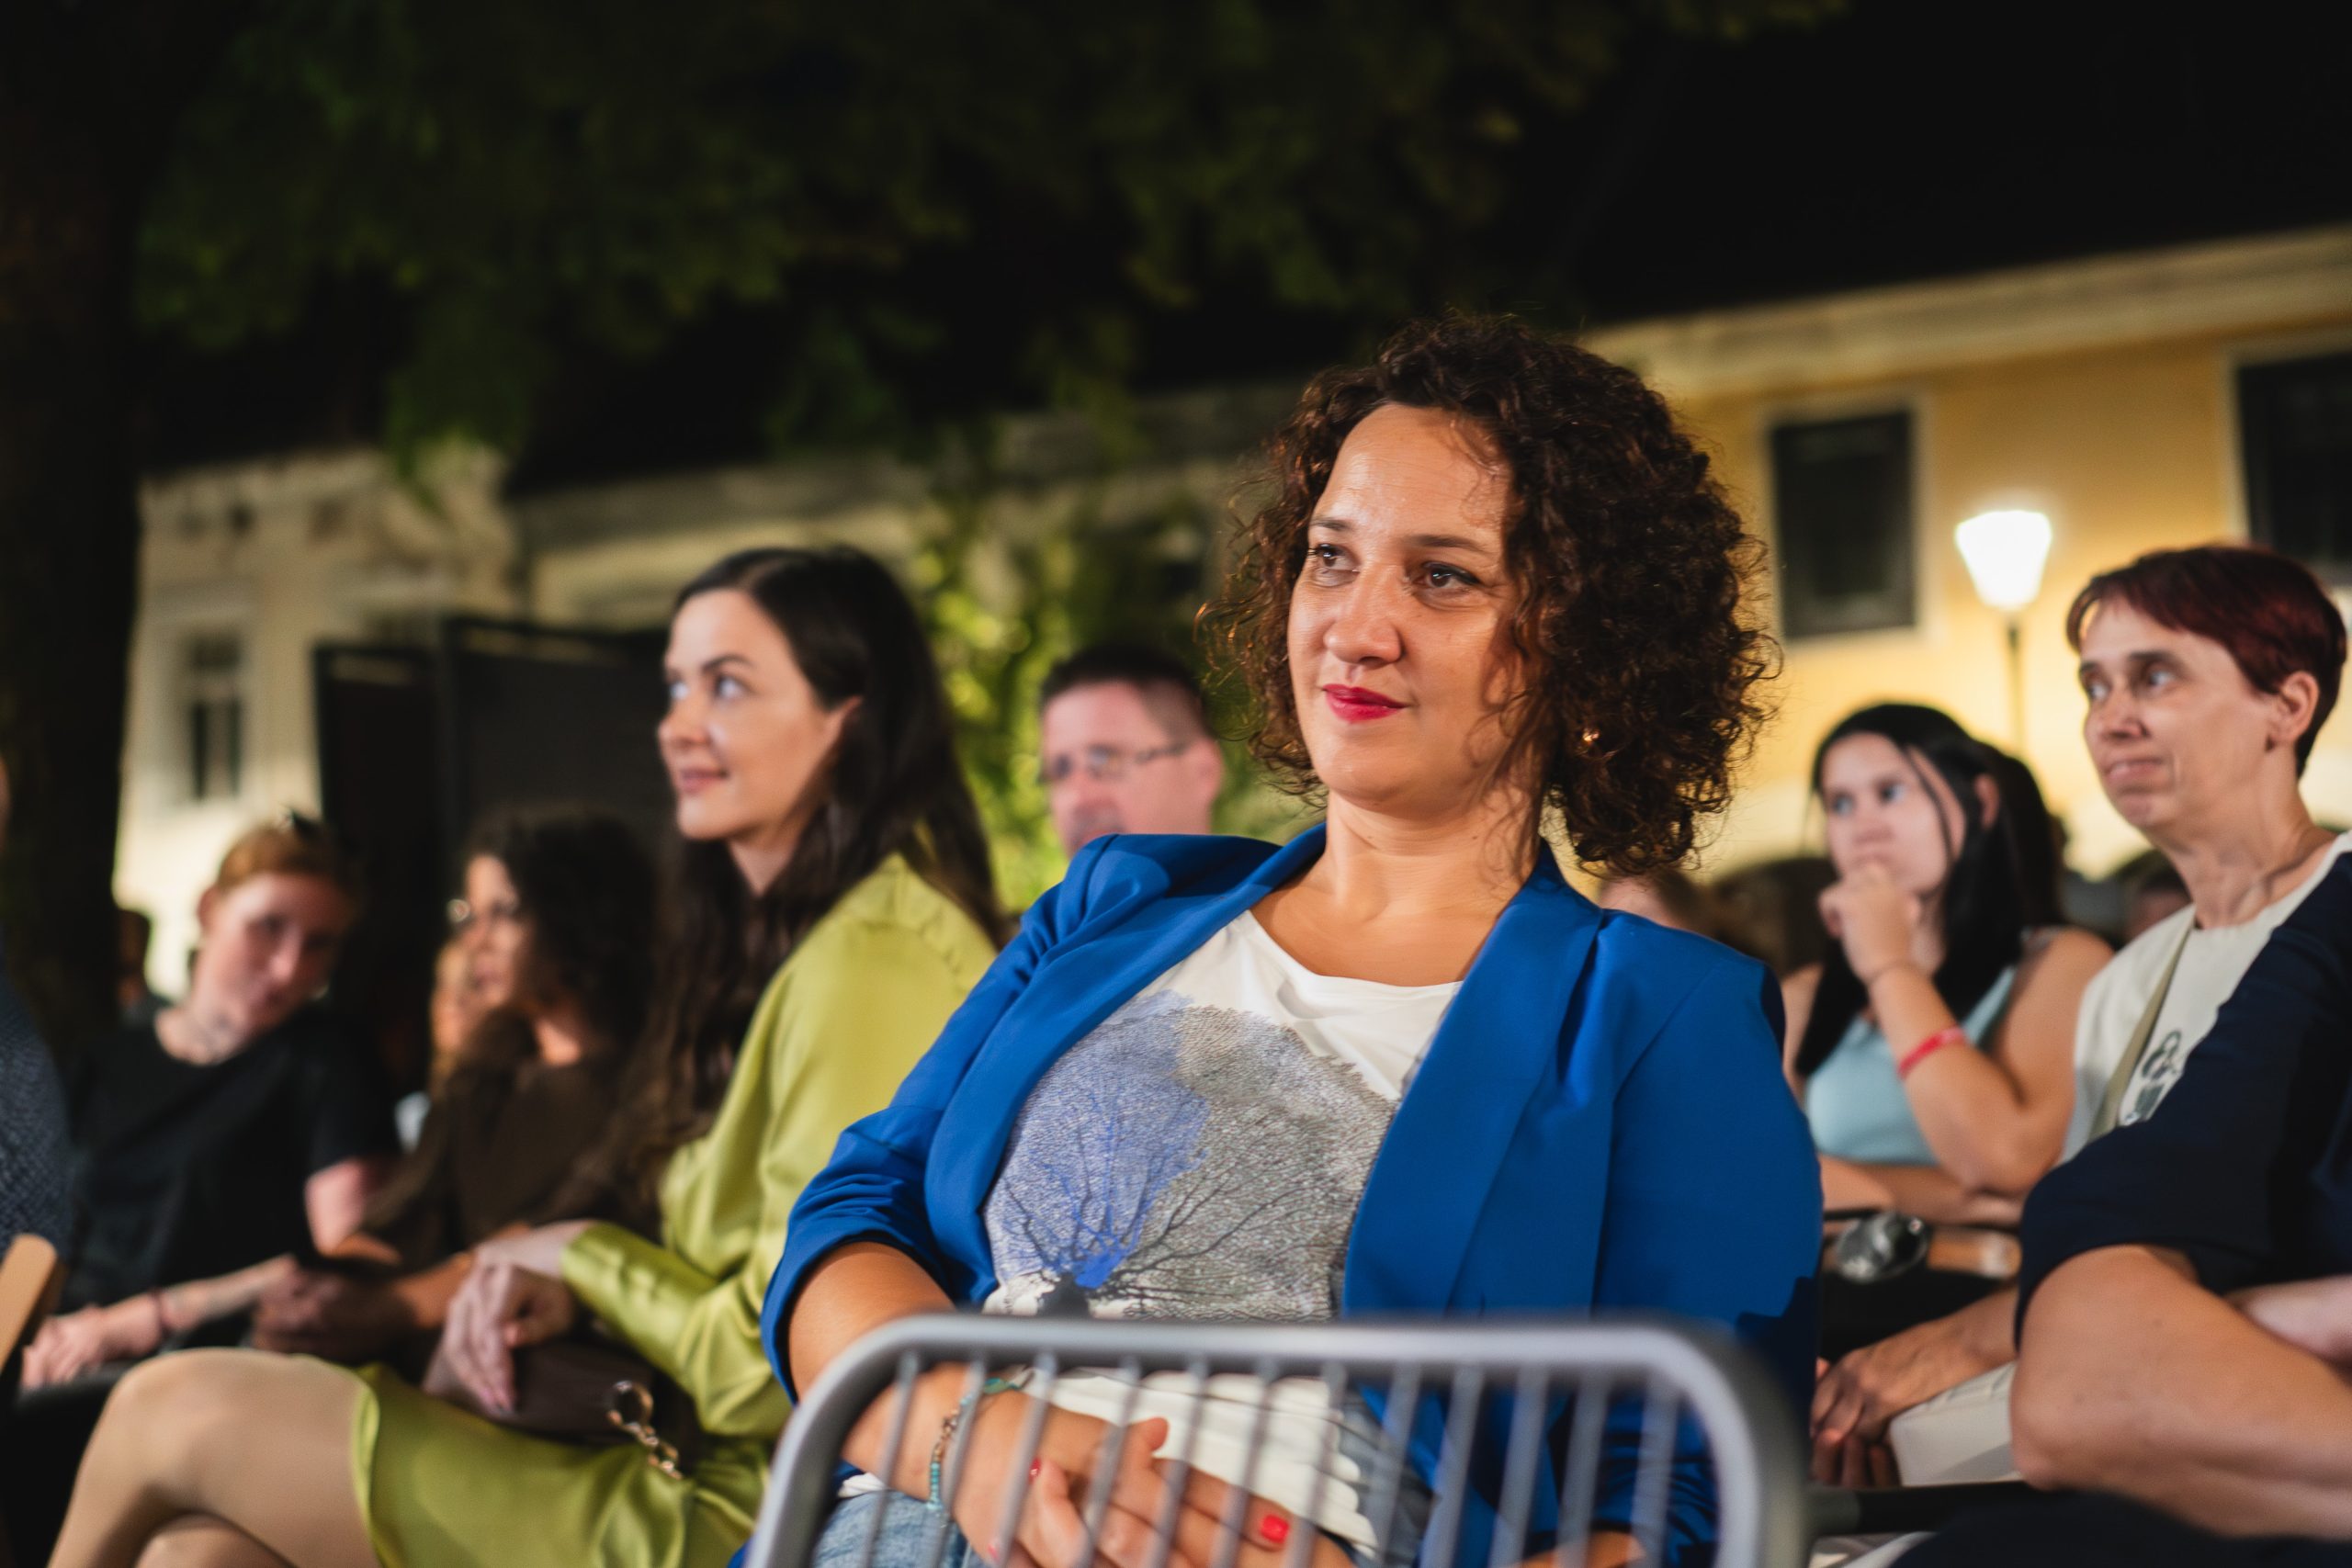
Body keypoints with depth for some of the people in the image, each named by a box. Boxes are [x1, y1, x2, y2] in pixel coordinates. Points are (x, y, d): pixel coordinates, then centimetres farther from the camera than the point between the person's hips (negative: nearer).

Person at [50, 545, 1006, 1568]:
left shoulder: (868, 963, -18)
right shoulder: (790, 939, 16)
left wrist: (584, 1254, -3)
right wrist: (562, 1292, 1)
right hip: (693, 1481, 9)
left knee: (172, 1411, -3)